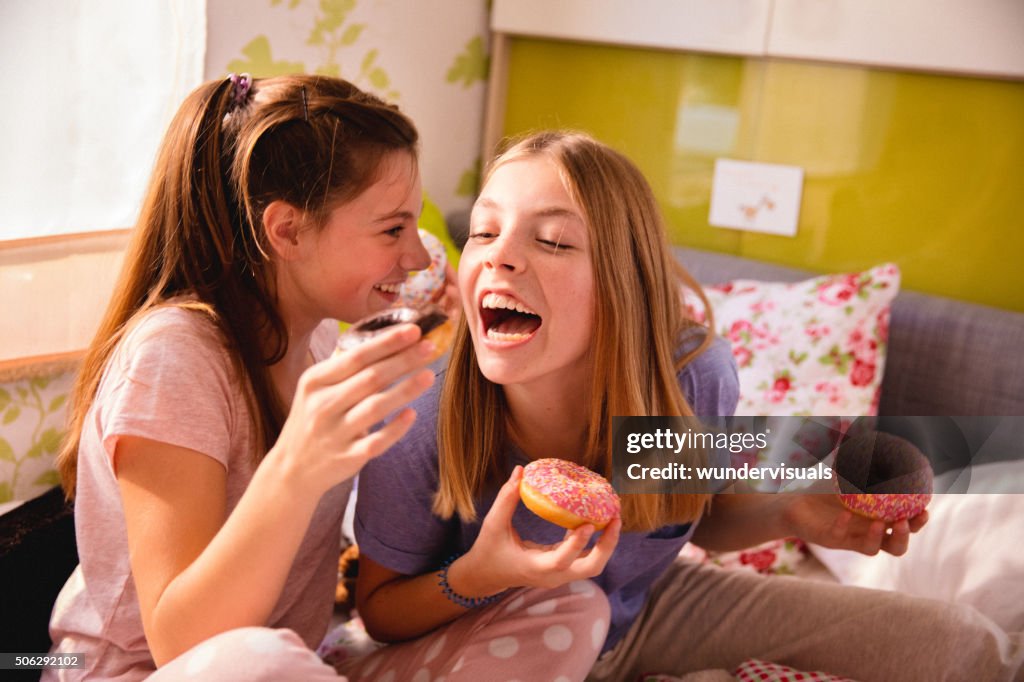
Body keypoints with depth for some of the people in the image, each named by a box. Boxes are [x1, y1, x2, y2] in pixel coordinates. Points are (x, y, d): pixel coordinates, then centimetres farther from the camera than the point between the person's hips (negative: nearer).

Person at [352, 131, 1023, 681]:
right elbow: (380, 612, -15)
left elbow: (701, 514, -2)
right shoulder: (420, 427, -32)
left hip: (645, 609, 2)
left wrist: (791, 513, -22)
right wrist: (475, 579, -36)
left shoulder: (695, 376, -25)